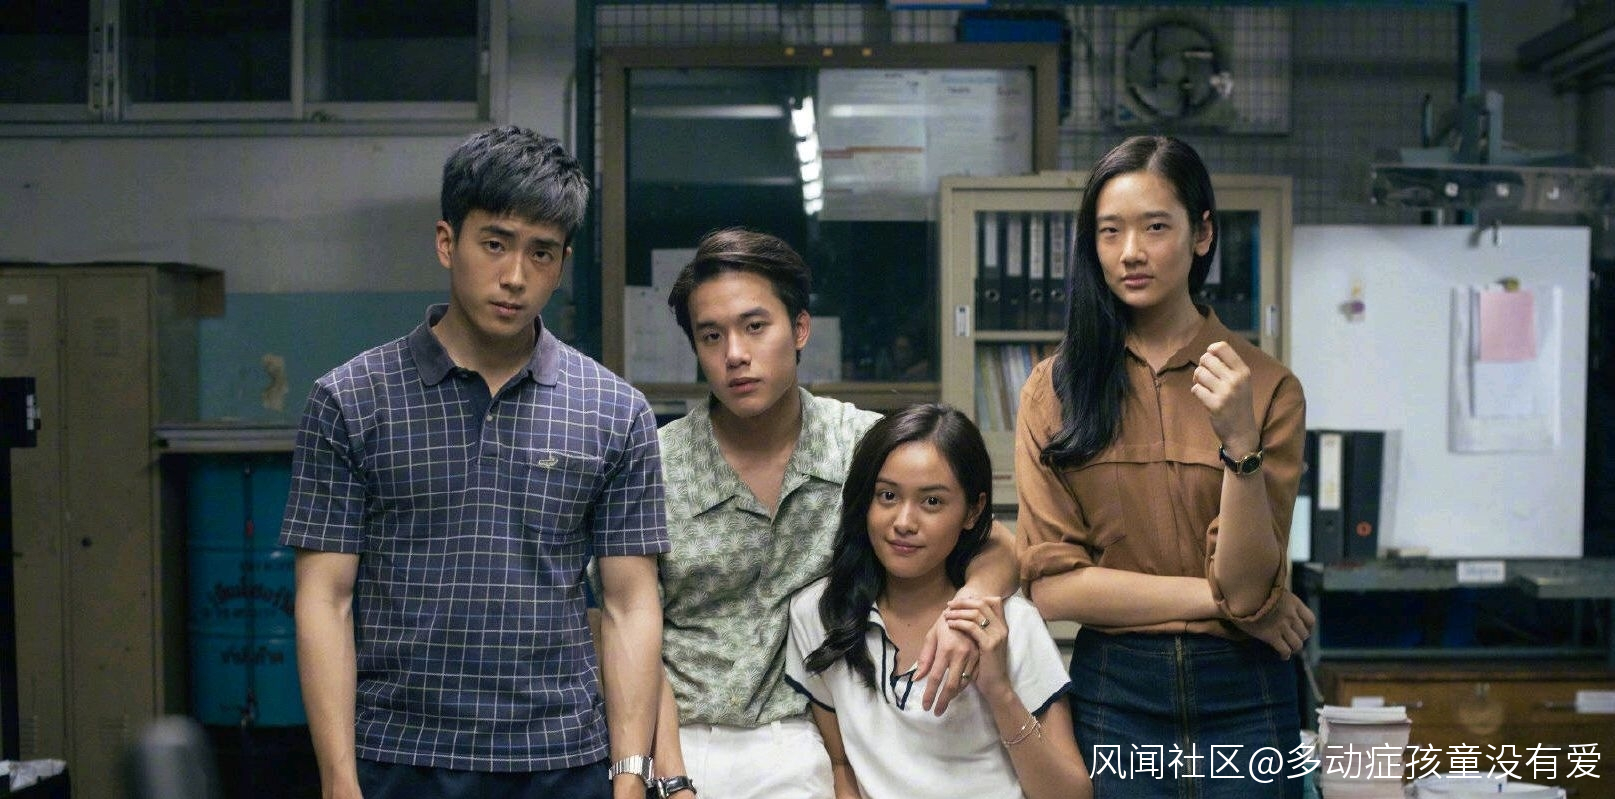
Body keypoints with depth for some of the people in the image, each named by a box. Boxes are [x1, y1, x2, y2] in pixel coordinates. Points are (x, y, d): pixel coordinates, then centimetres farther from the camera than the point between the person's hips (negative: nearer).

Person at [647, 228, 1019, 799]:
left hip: (800, 748, 0)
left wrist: (971, 600, -20)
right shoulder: (654, 468, -3)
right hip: (678, 745, 0)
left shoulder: (866, 446, -2)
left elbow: (998, 548, 3)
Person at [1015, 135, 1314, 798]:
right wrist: (1217, 597, -10)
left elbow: (1248, 585, -10)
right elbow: (1051, 586, -7)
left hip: (1239, 698, 0)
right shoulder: (1055, 389, -2)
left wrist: (1240, 442, -23)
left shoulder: (1266, 386, -3)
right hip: (1111, 693, 0)